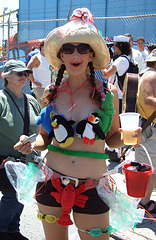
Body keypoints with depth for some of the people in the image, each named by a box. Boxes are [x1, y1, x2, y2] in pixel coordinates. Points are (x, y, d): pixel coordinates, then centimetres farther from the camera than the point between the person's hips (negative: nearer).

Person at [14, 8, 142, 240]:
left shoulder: (107, 92, -5)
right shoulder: (51, 92, 0)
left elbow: (112, 138, 5)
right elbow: (45, 138, 11)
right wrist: (30, 144, -10)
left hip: (92, 188, -2)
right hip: (51, 183, 2)